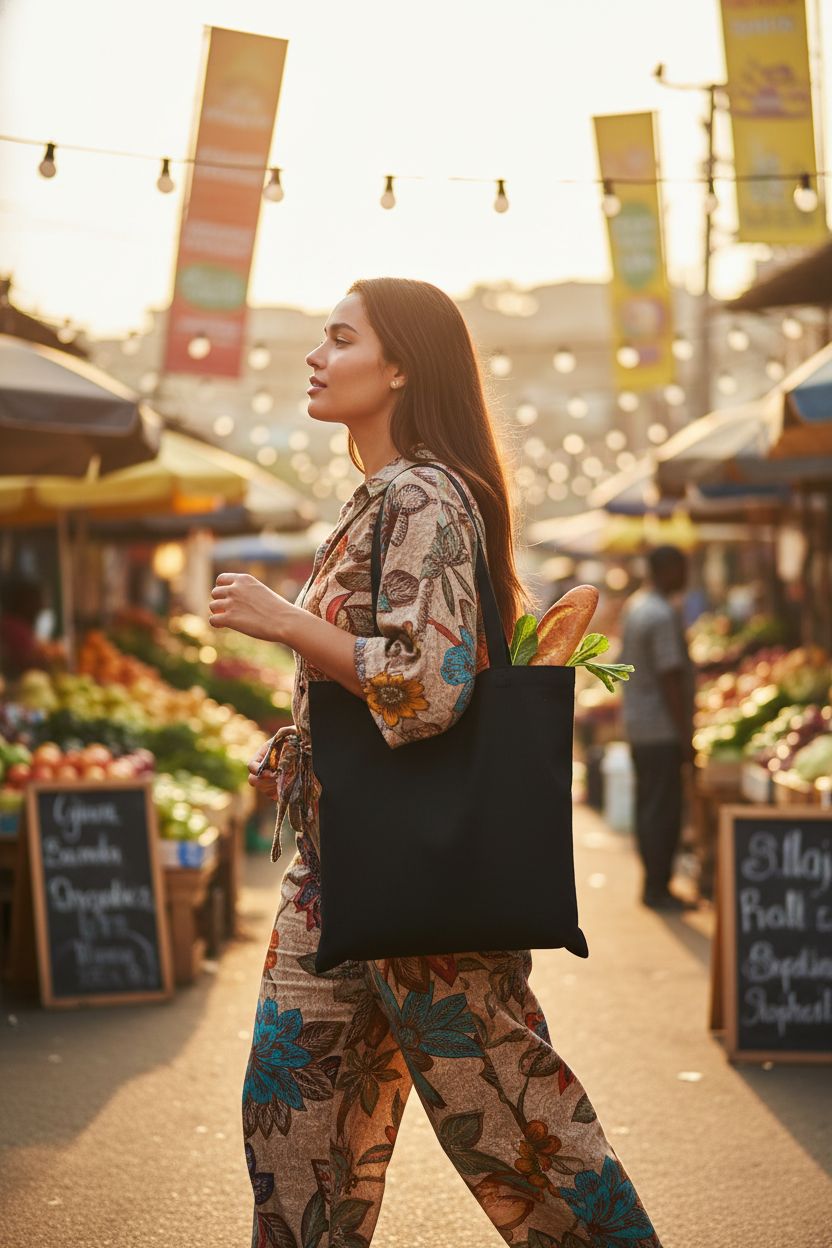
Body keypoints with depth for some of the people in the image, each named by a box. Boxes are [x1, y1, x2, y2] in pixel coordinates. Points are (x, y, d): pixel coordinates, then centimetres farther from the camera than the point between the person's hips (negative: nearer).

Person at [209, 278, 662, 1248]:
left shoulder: (422, 499, -16)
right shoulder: (376, 499, 13)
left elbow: (431, 682, -25)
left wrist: (283, 621, -19)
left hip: (410, 860, -9)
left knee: (489, 1095, -1)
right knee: (289, 1092, 11)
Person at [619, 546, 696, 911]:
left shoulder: (634, 607, 13)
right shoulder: (663, 616, -17)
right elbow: (670, 679, -20)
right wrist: (685, 736, -18)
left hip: (639, 727, 10)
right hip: (663, 730, -10)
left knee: (649, 808, 13)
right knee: (663, 810, -5)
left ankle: (655, 884, 18)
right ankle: (658, 888, -1)